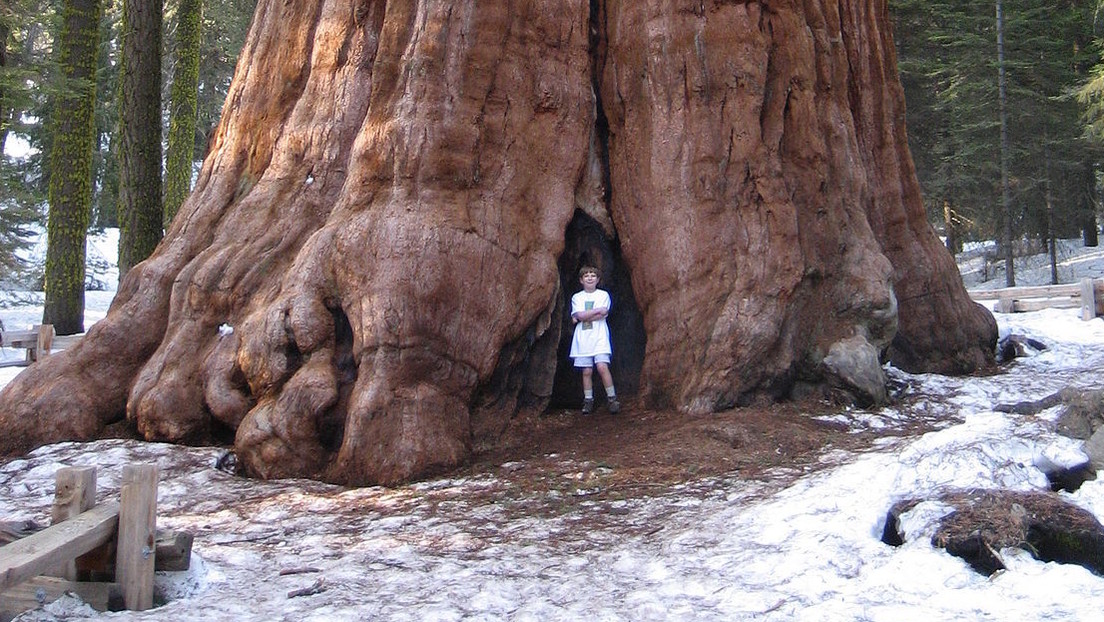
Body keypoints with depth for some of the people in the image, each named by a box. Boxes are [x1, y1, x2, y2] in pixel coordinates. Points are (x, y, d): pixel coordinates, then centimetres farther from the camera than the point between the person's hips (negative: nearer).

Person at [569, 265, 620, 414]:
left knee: (602, 367, -15)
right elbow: (579, 315, -6)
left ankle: (612, 398, -6)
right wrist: (598, 310, -8)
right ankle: (588, 401, 9)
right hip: (583, 339, 2)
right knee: (587, 371, 1)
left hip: (599, 337, -2)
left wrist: (584, 316, -6)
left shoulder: (603, 295, 7)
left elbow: (602, 315, -7)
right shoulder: (577, 297, 11)